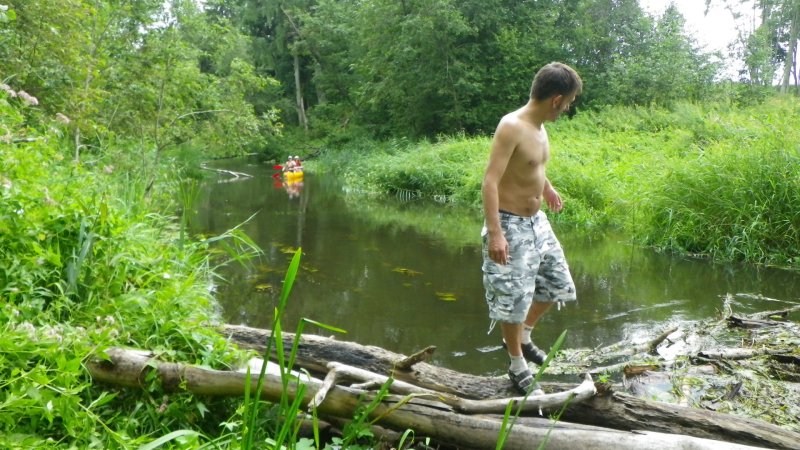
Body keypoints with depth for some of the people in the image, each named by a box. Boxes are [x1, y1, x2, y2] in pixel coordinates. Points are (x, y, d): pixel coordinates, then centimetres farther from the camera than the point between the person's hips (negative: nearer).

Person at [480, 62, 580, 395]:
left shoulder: (539, 126, 5)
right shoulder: (511, 126, -22)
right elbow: (490, 181, -27)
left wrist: (547, 187, 44)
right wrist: (495, 233, -34)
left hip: (537, 221, 9)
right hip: (510, 225, -9)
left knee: (557, 284, 18)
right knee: (513, 297, 1)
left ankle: (523, 335, 39)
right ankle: (517, 365, 21)